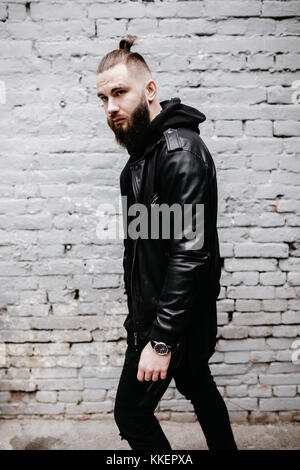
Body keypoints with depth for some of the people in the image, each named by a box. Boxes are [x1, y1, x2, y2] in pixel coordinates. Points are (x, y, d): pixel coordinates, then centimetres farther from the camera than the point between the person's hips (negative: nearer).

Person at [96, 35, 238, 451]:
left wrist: (161, 340, -24)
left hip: (174, 317, -9)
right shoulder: (144, 149, 9)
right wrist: (140, 313, 16)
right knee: (198, 388, 24)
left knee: (131, 414, 5)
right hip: (153, 308, 9)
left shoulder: (180, 151, -22)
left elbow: (190, 253, -27)